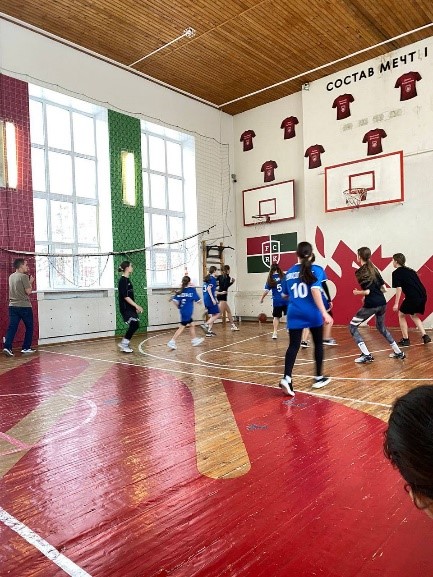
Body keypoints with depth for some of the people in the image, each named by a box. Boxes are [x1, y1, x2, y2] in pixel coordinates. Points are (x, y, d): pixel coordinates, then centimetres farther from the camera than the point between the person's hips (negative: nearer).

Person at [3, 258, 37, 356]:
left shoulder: (11, 277, 12)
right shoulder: (24, 276, -12)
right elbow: (28, 291, -14)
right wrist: (30, 282, 1)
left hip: (13, 305, 6)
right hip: (24, 306, -6)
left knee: (12, 327, 2)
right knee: (29, 327, 8)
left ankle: (7, 347, -10)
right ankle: (26, 348, 11)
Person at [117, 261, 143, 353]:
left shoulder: (127, 280, 14)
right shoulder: (123, 280, -14)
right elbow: (125, 296, -20)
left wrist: (135, 307, 19)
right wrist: (136, 306, -20)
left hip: (130, 308, 9)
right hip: (125, 308, -9)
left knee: (134, 325, 7)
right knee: (134, 324, -12)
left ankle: (124, 344, 16)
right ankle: (124, 344, 1)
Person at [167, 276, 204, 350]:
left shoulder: (180, 291, 2)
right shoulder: (192, 290, -10)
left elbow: (174, 300, -7)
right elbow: (198, 301, -6)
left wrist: (179, 307, 11)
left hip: (183, 311, 6)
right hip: (187, 312, -6)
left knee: (192, 325, 21)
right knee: (182, 327, -2)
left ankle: (194, 340, 32)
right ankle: (172, 342, -5)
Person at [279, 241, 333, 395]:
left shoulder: (289, 273, 9)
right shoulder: (316, 270, -4)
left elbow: (285, 295, 18)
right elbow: (315, 291, -18)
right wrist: (324, 313, -21)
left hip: (294, 313, 3)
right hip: (312, 313, -3)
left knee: (293, 345, 1)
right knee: (318, 344, 15)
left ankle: (287, 378, -17)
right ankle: (319, 378, 24)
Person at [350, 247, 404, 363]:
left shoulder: (360, 272, -10)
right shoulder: (374, 269, 11)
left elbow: (367, 291, -15)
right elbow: (384, 289, 11)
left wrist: (357, 292, 3)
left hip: (371, 305, -8)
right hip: (382, 303, 8)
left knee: (352, 326, 5)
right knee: (381, 327, 29)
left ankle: (366, 355, -2)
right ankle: (398, 352, 34)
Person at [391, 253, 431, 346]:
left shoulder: (396, 273, -1)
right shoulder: (410, 270, 21)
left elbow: (399, 289, -9)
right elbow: (417, 283, 22)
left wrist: (396, 304, -8)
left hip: (412, 297, -7)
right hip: (423, 296, 7)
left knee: (401, 315, 13)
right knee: (414, 316, 27)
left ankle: (405, 339, 13)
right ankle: (425, 336, 16)